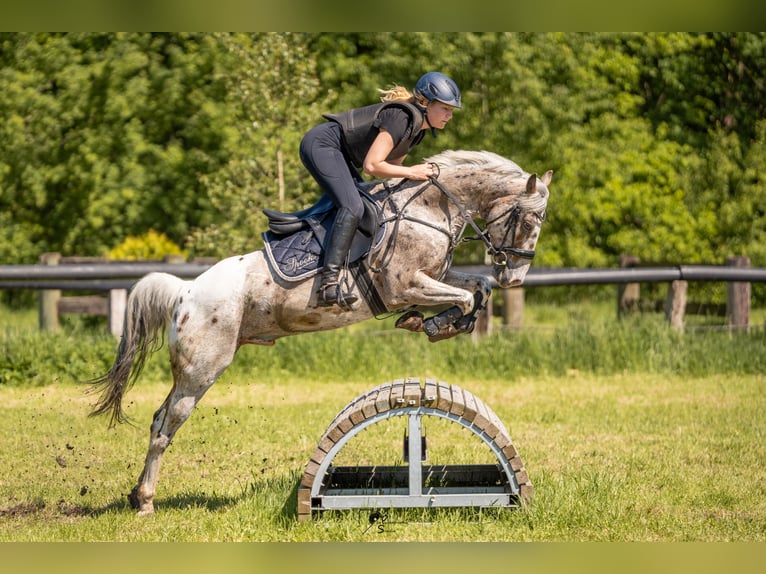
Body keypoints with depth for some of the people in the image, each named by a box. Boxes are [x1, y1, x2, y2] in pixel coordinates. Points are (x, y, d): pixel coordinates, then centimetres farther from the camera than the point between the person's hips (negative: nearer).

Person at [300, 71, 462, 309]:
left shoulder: (417, 126, 7)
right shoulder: (401, 118, -23)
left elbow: (391, 163, 13)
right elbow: (371, 165, -27)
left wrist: (420, 174, -2)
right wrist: (411, 172, -20)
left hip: (337, 152, 11)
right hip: (320, 145, -11)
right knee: (352, 207, -25)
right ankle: (328, 284, -33)